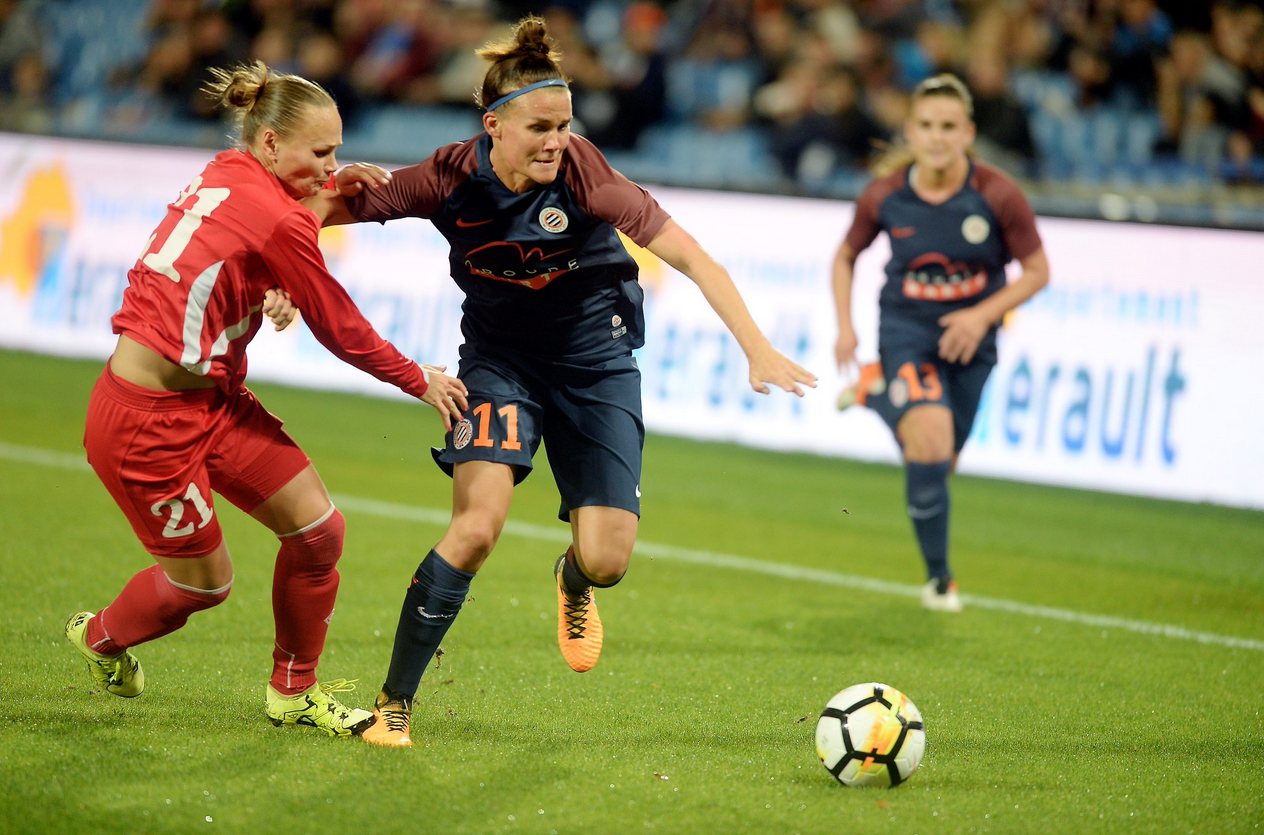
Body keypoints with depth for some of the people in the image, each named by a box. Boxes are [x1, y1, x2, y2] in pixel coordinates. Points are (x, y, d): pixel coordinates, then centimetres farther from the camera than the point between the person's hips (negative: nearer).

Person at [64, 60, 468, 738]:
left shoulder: (225, 175, 2)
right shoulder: (278, 222, -23)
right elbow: (342, 331, -12)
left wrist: (334, 187, 6)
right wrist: (422, 382, 3)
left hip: (213, 399, 9)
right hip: (147, 421, -9)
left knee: (318, 530, 3)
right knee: (205, 581, 9)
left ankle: (293, 693, 19)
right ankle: (100, 636, 40)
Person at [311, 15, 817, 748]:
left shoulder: (584, 176, -24)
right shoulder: (451, 179, -19)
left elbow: (691, 257, -23)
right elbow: (325, 212, -11)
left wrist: (759, 351, -30)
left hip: (594, 356, 0)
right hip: (499, 353, 0)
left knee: (607, 562, -8)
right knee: (477, 526, -23)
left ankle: (573, 584, 34)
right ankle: (395, 701, -9)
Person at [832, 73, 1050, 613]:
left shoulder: (998, 195, -16)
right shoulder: (883, 197, -11)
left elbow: (1036, 272, -5)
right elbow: (846, 256, 7)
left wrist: (983, 315, -19)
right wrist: (845, 325, -5)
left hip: (969, 338, 2)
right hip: (906, 330, -2)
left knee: (940, 464, 14)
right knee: (931, 446, -23)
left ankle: (877, 393, 42)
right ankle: (938, 578, -7)